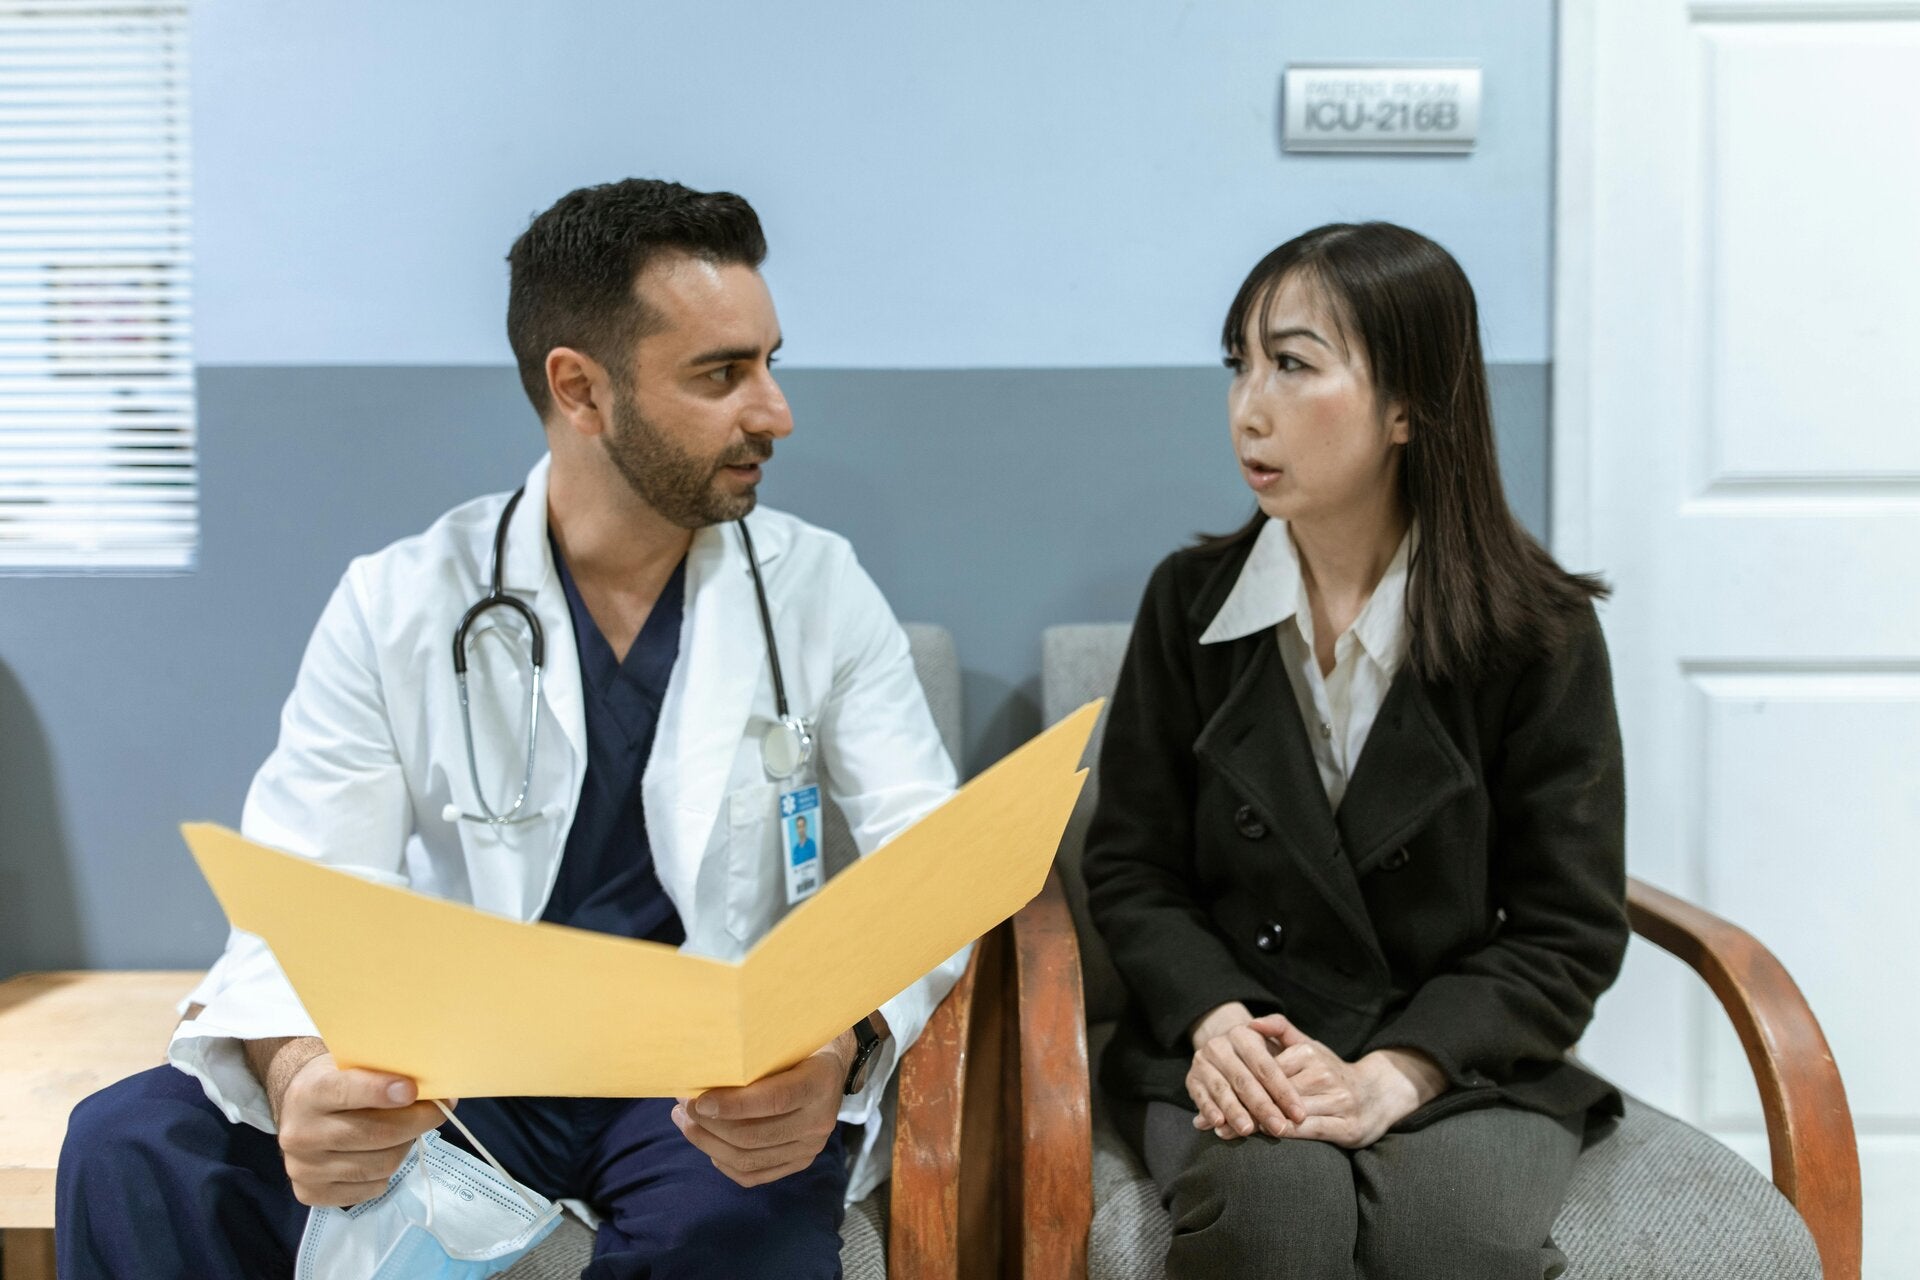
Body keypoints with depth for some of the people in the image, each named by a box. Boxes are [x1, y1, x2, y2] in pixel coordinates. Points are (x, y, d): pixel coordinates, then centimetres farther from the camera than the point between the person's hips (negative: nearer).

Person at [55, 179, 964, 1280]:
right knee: (135, 1151, -22)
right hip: (456, 1066, 1)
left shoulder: (818, 589, -2)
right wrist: (298, 1071, -31)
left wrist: (847, 1044, -30)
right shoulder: (398, 606, -3)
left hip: (717, 1072, -1)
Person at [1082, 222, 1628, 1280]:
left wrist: (1391, 1075, -17)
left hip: (1463, 1062, -1)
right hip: (1230, 1056, 1)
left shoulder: (1540, 632, -3)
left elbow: (1568, 931, -3)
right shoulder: (1190, 601, 3)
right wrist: (1215, 1023, -14)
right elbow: (1131, 866, 5)